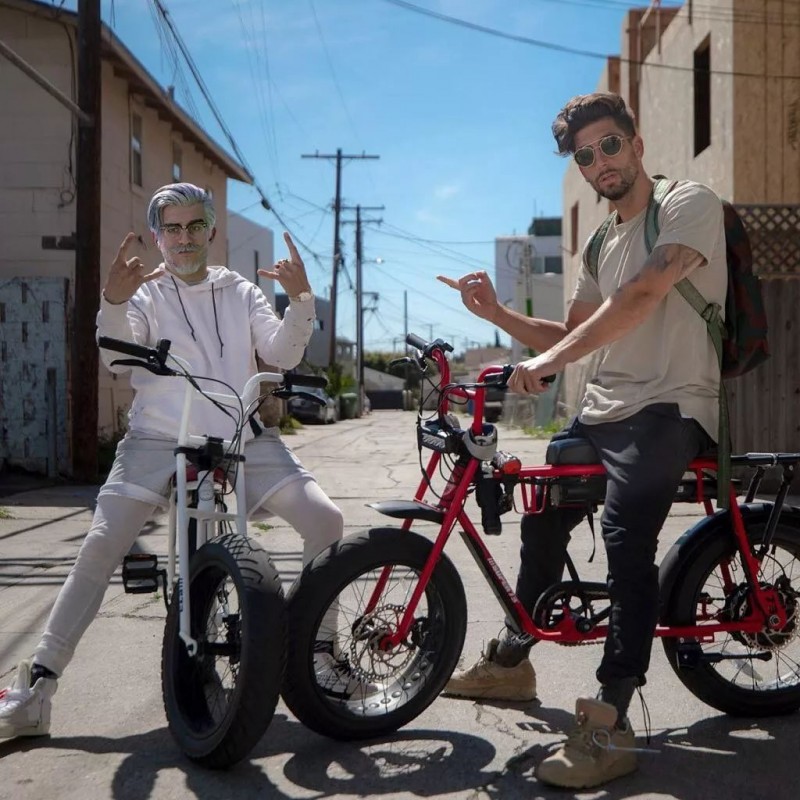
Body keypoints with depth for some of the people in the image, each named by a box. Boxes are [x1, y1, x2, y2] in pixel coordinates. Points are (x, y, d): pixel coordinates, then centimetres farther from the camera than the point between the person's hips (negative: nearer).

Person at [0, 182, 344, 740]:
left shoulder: (242, 293, 14)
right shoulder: (147, 293, 7)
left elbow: (283, 355, 0)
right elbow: (117, 358, -10)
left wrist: (300, 299, -17)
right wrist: (114, 300, -29)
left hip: (243, 438, 2)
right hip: (159, 441, -2)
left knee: (325, 520, -12)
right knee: (101, 547, -16)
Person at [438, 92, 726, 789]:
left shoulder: (689, 204, -6)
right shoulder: (602, 245, 19)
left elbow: (643, 295, -24)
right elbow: (571, 337, 20)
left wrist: (549, 362, -33)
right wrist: (499, 315, 4)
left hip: (669, 406, -9)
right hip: (603, 410, 9)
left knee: (625, 535, -30)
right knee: (542, 519, 14)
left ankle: (608, 726, -27)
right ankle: (512, 661, 34)